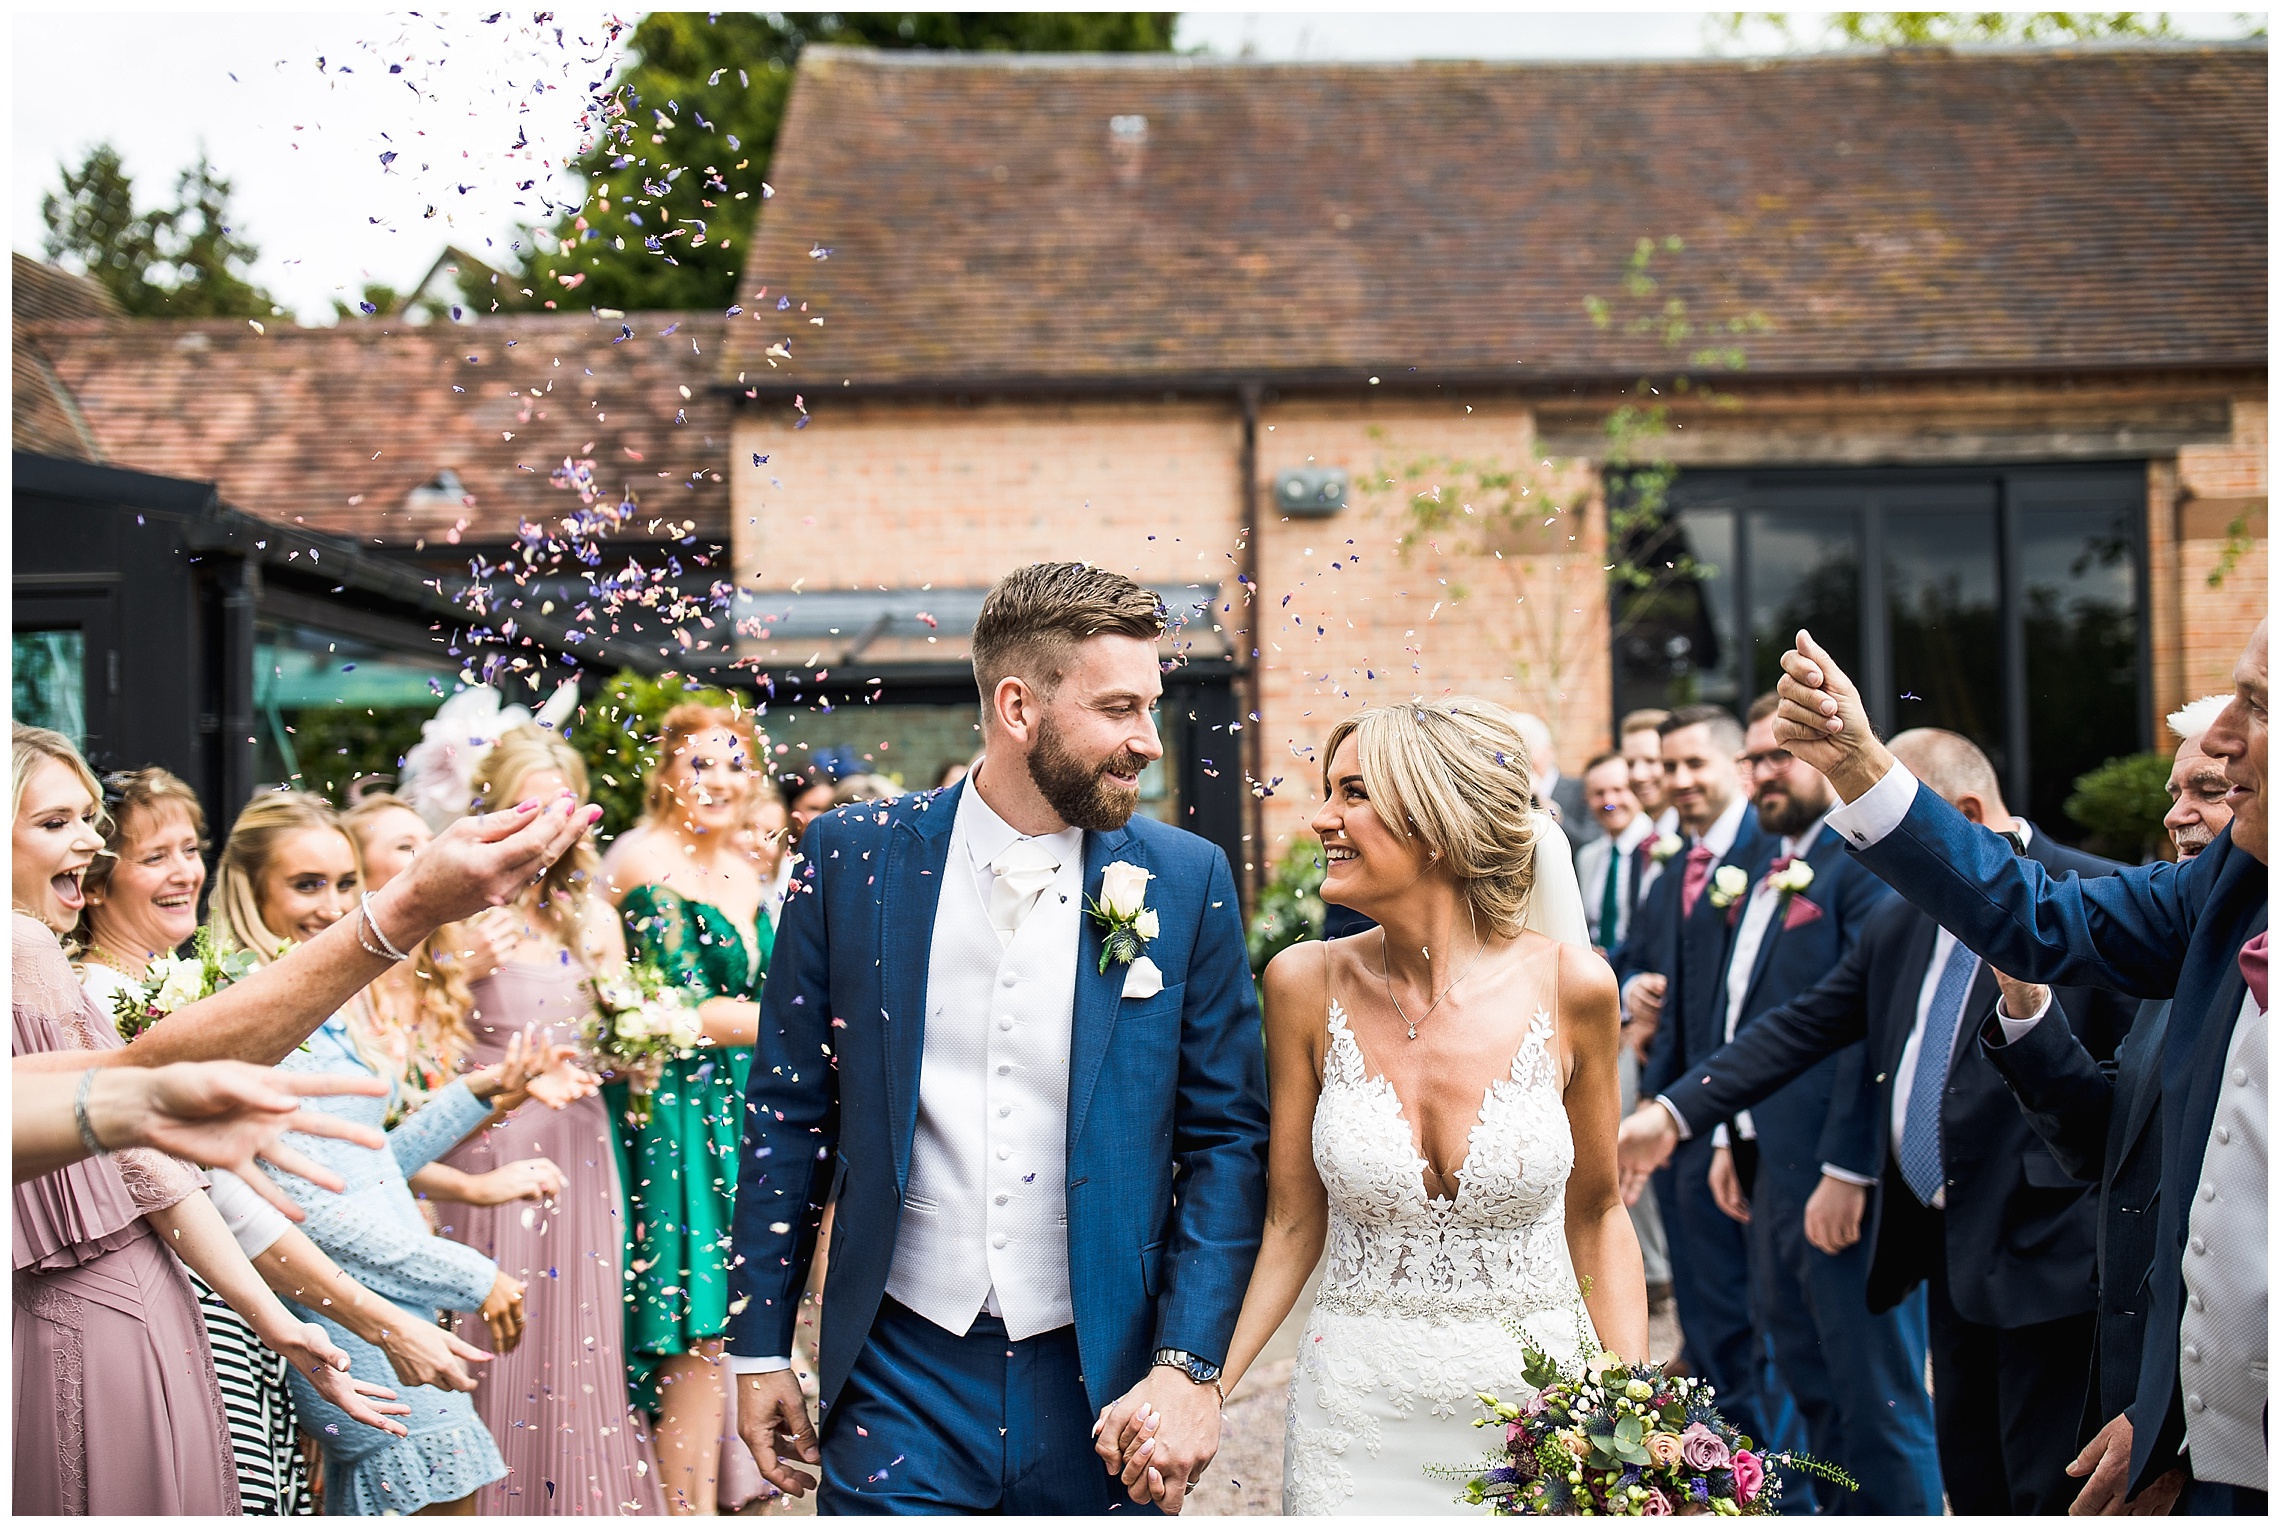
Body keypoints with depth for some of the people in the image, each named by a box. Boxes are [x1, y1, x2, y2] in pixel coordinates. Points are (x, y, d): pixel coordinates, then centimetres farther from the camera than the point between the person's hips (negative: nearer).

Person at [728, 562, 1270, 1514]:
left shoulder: (1188, 882, -2)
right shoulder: (851, 859, -2)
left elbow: (1227, 1140, 0)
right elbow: (789, 1111, 4)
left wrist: (1189, 1366, -9)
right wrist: (759, 1347, 4)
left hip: (1101, 1375, 1)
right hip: (899, 1373, 0)